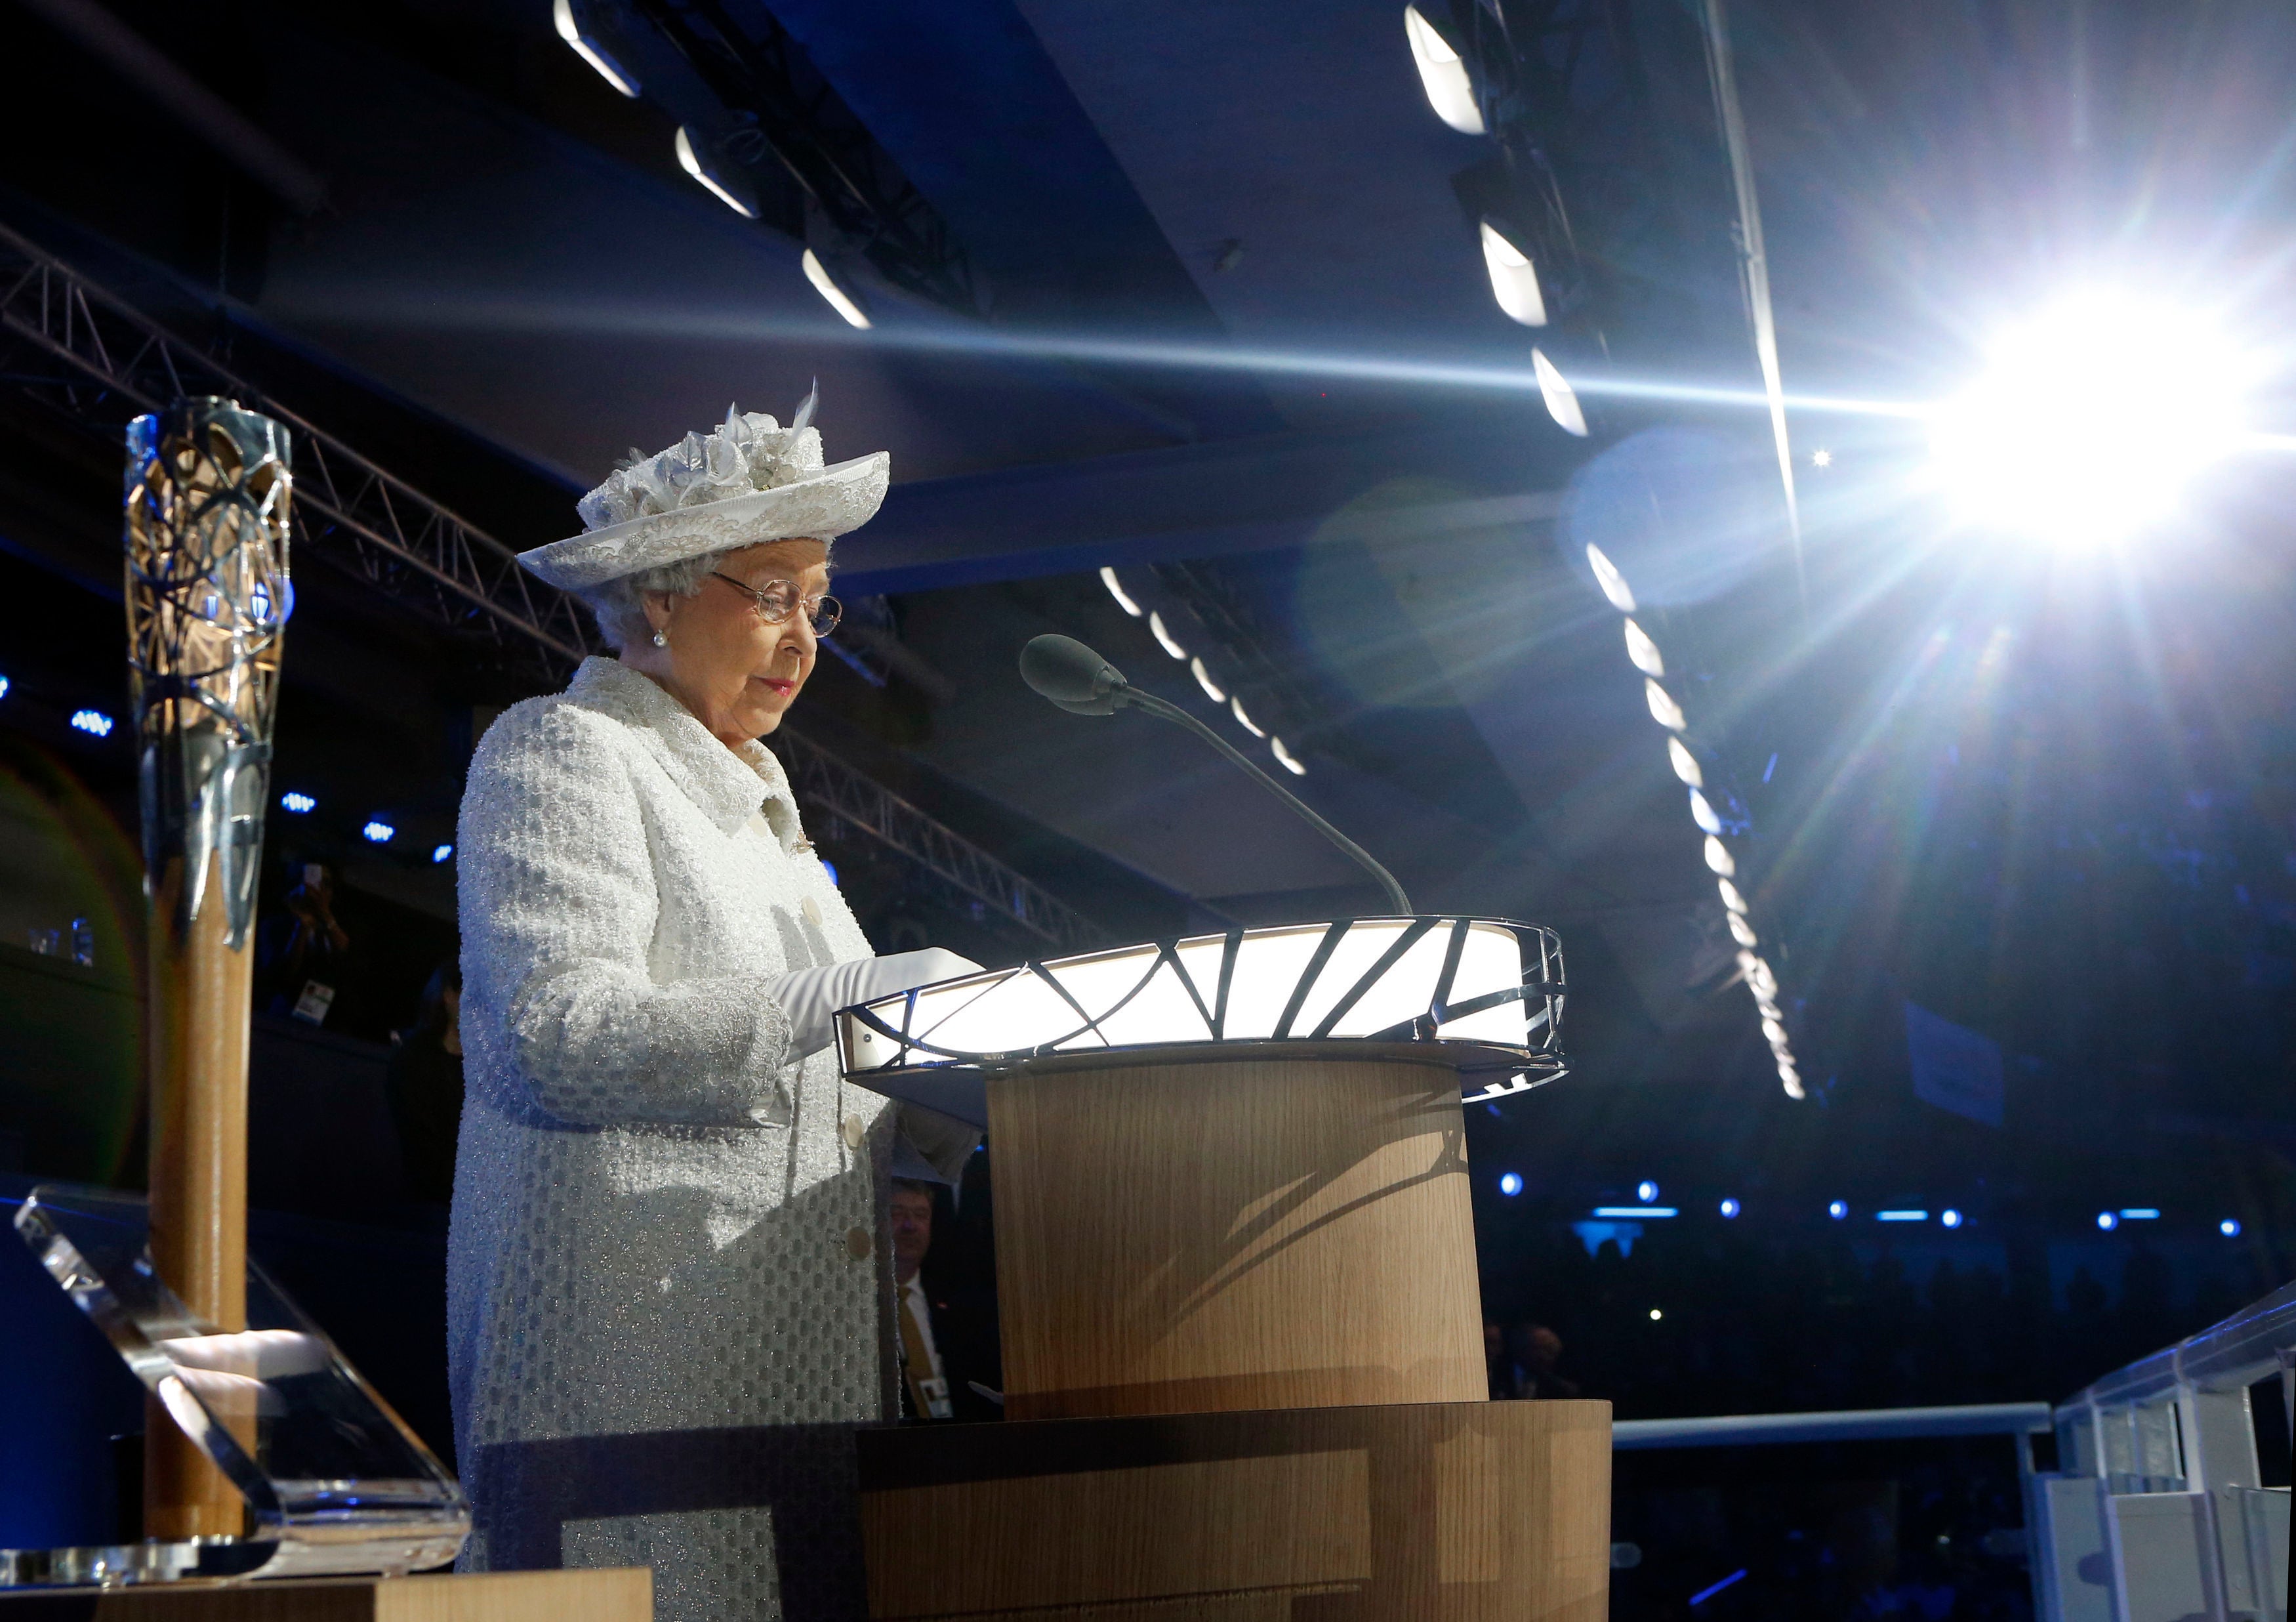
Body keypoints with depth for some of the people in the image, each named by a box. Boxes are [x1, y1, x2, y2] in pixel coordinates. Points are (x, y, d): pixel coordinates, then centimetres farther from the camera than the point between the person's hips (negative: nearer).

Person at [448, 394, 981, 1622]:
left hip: (788, 1362, 8)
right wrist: (845, 1000, -21)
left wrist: (942, 1122, 10)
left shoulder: (745, 794, 26)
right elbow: (568, 1034, -17)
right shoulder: (559, 752, -1)